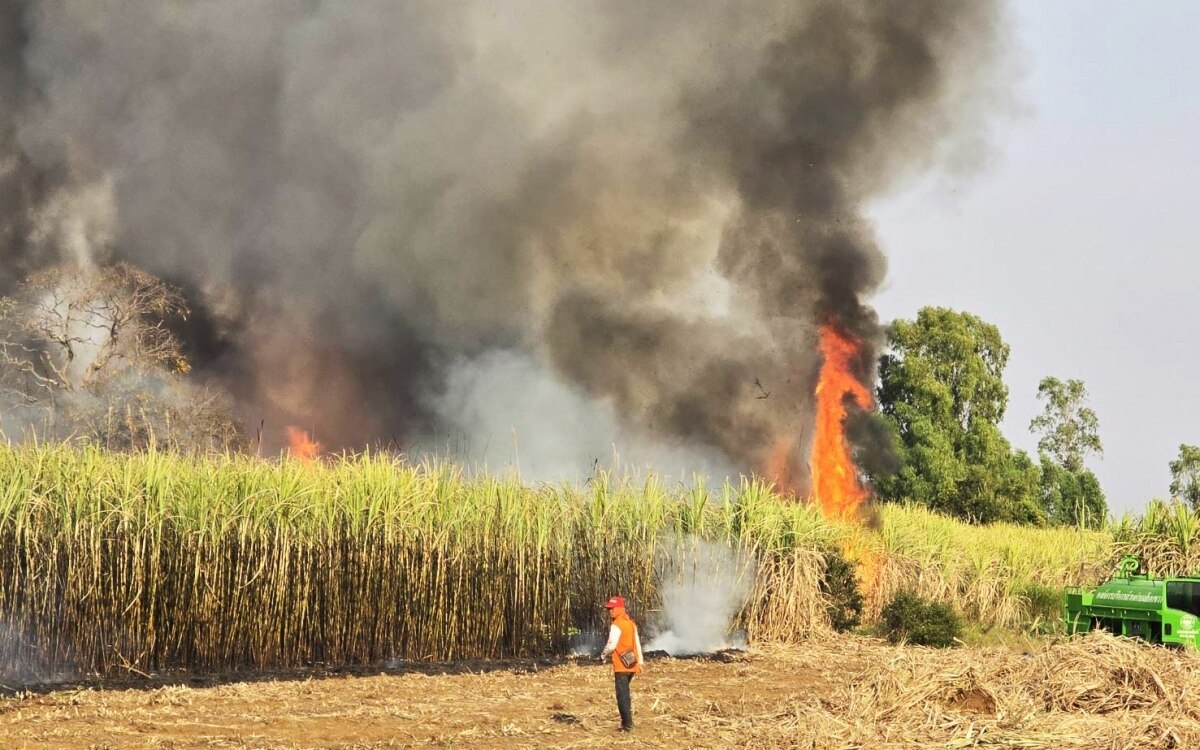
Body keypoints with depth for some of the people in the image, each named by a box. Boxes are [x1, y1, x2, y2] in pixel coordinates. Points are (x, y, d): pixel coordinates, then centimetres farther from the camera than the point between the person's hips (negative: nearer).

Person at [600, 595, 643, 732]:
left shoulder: (616, 625, -13)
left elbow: (611, 645, -17)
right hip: (632, 665, 8)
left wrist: (603, 655, 2)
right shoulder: (631, 623, 13)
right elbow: (637, 644, 16)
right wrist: (640, 662, 19)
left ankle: (627, 724, -6)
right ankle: (627, 721, 24)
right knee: (625, 693, 20)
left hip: (621, 665, -8)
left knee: (622, 695, -4)